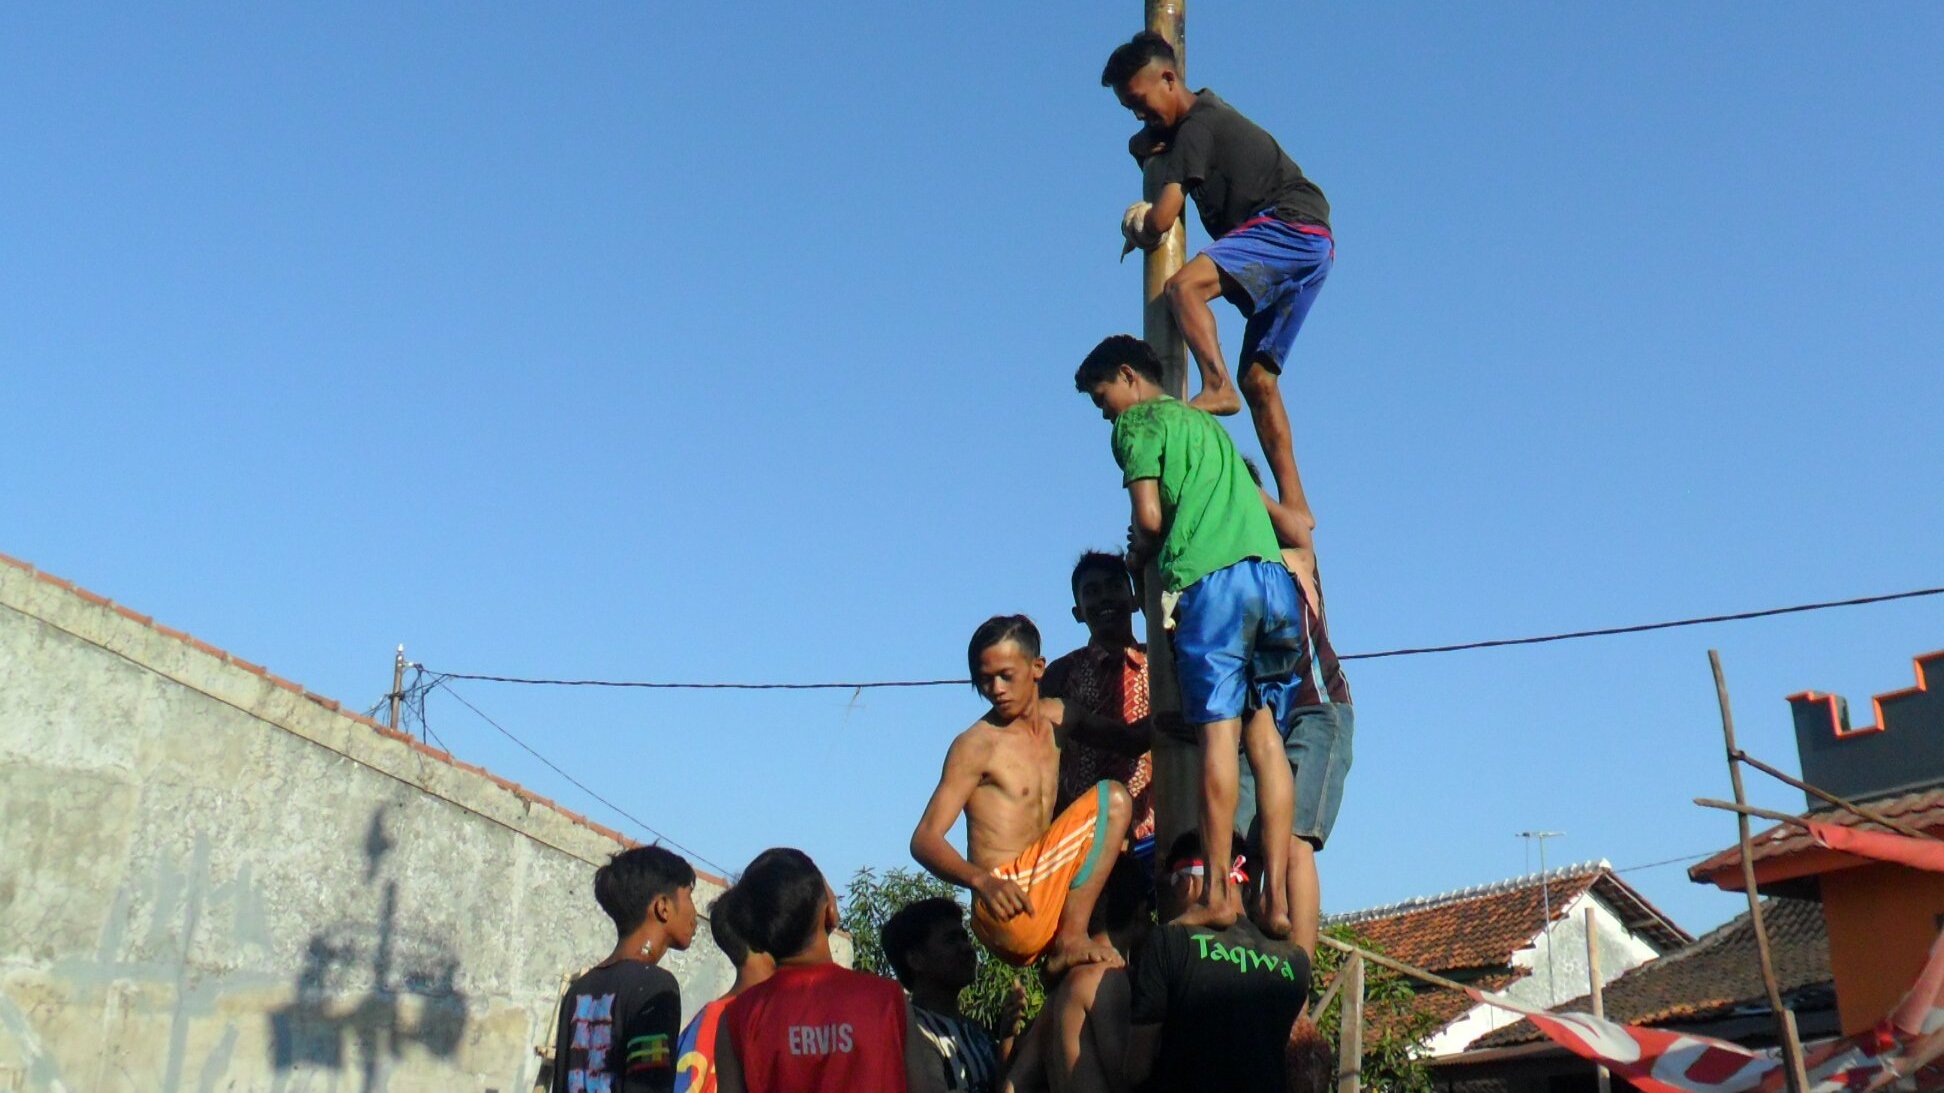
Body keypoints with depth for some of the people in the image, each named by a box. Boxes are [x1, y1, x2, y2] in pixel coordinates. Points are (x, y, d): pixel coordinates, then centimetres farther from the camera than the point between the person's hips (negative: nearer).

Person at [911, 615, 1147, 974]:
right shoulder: (976, 745, -9)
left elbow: (1131, 739, 23)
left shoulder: (1054, 718, 13)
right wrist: (983, 881, -33)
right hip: (1010, 909, -8)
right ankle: (1070, 939, -14)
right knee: (1111, 798, -11)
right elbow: (924, 840, -15)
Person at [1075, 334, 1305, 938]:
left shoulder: (1138, 421, 9)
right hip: (1273, 574, 7)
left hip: (1213, 580, -7)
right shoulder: (1206, 421, 32)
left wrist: (1136, 558, 18)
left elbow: (1150, 518, -3)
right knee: (1264, 734, 2)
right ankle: (1276, 898, -2)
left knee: (1218, 729, -10)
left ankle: (1217, 894, -12)